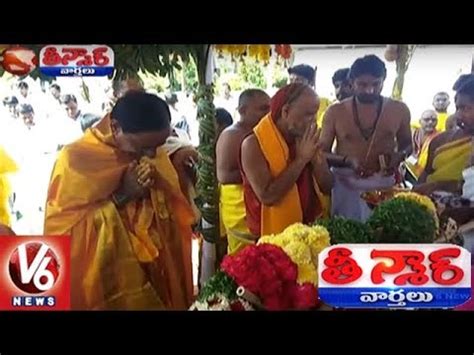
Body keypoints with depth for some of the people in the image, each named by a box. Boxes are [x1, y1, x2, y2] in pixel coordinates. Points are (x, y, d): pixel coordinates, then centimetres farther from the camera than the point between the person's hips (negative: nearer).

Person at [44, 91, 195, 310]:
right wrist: (120, 197, -23)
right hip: (105, 285, -5)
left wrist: (159, 188, -16)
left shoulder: (155, 155, 2)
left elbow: (177, 213, 5)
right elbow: (61, 231, -17)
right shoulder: (76, 159, -15)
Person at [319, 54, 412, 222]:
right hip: (346, 186, -1)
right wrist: (347, 161, -18)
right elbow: (322, 153, 1)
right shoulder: (335, 112, -2)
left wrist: (400, 156, -7)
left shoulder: (399, 110, 2)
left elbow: (407, 144, 17)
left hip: (384, 185, 1)